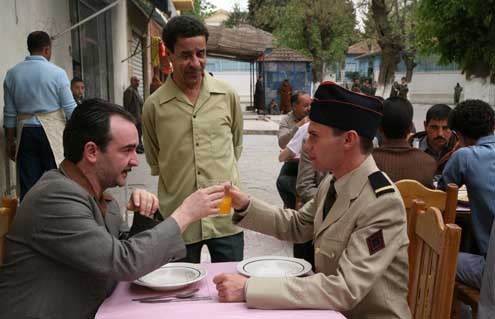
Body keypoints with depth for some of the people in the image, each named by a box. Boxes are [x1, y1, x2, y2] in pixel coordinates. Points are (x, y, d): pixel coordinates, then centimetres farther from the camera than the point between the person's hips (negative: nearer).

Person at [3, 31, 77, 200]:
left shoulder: (12, 73, 5)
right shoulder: (57, 73, -6)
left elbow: (10, 113, 7)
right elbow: (70, 108, -6)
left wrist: (10, 140, 15)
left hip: (25, 132, 4)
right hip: (52, 131, -3)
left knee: (28, 185, 7)